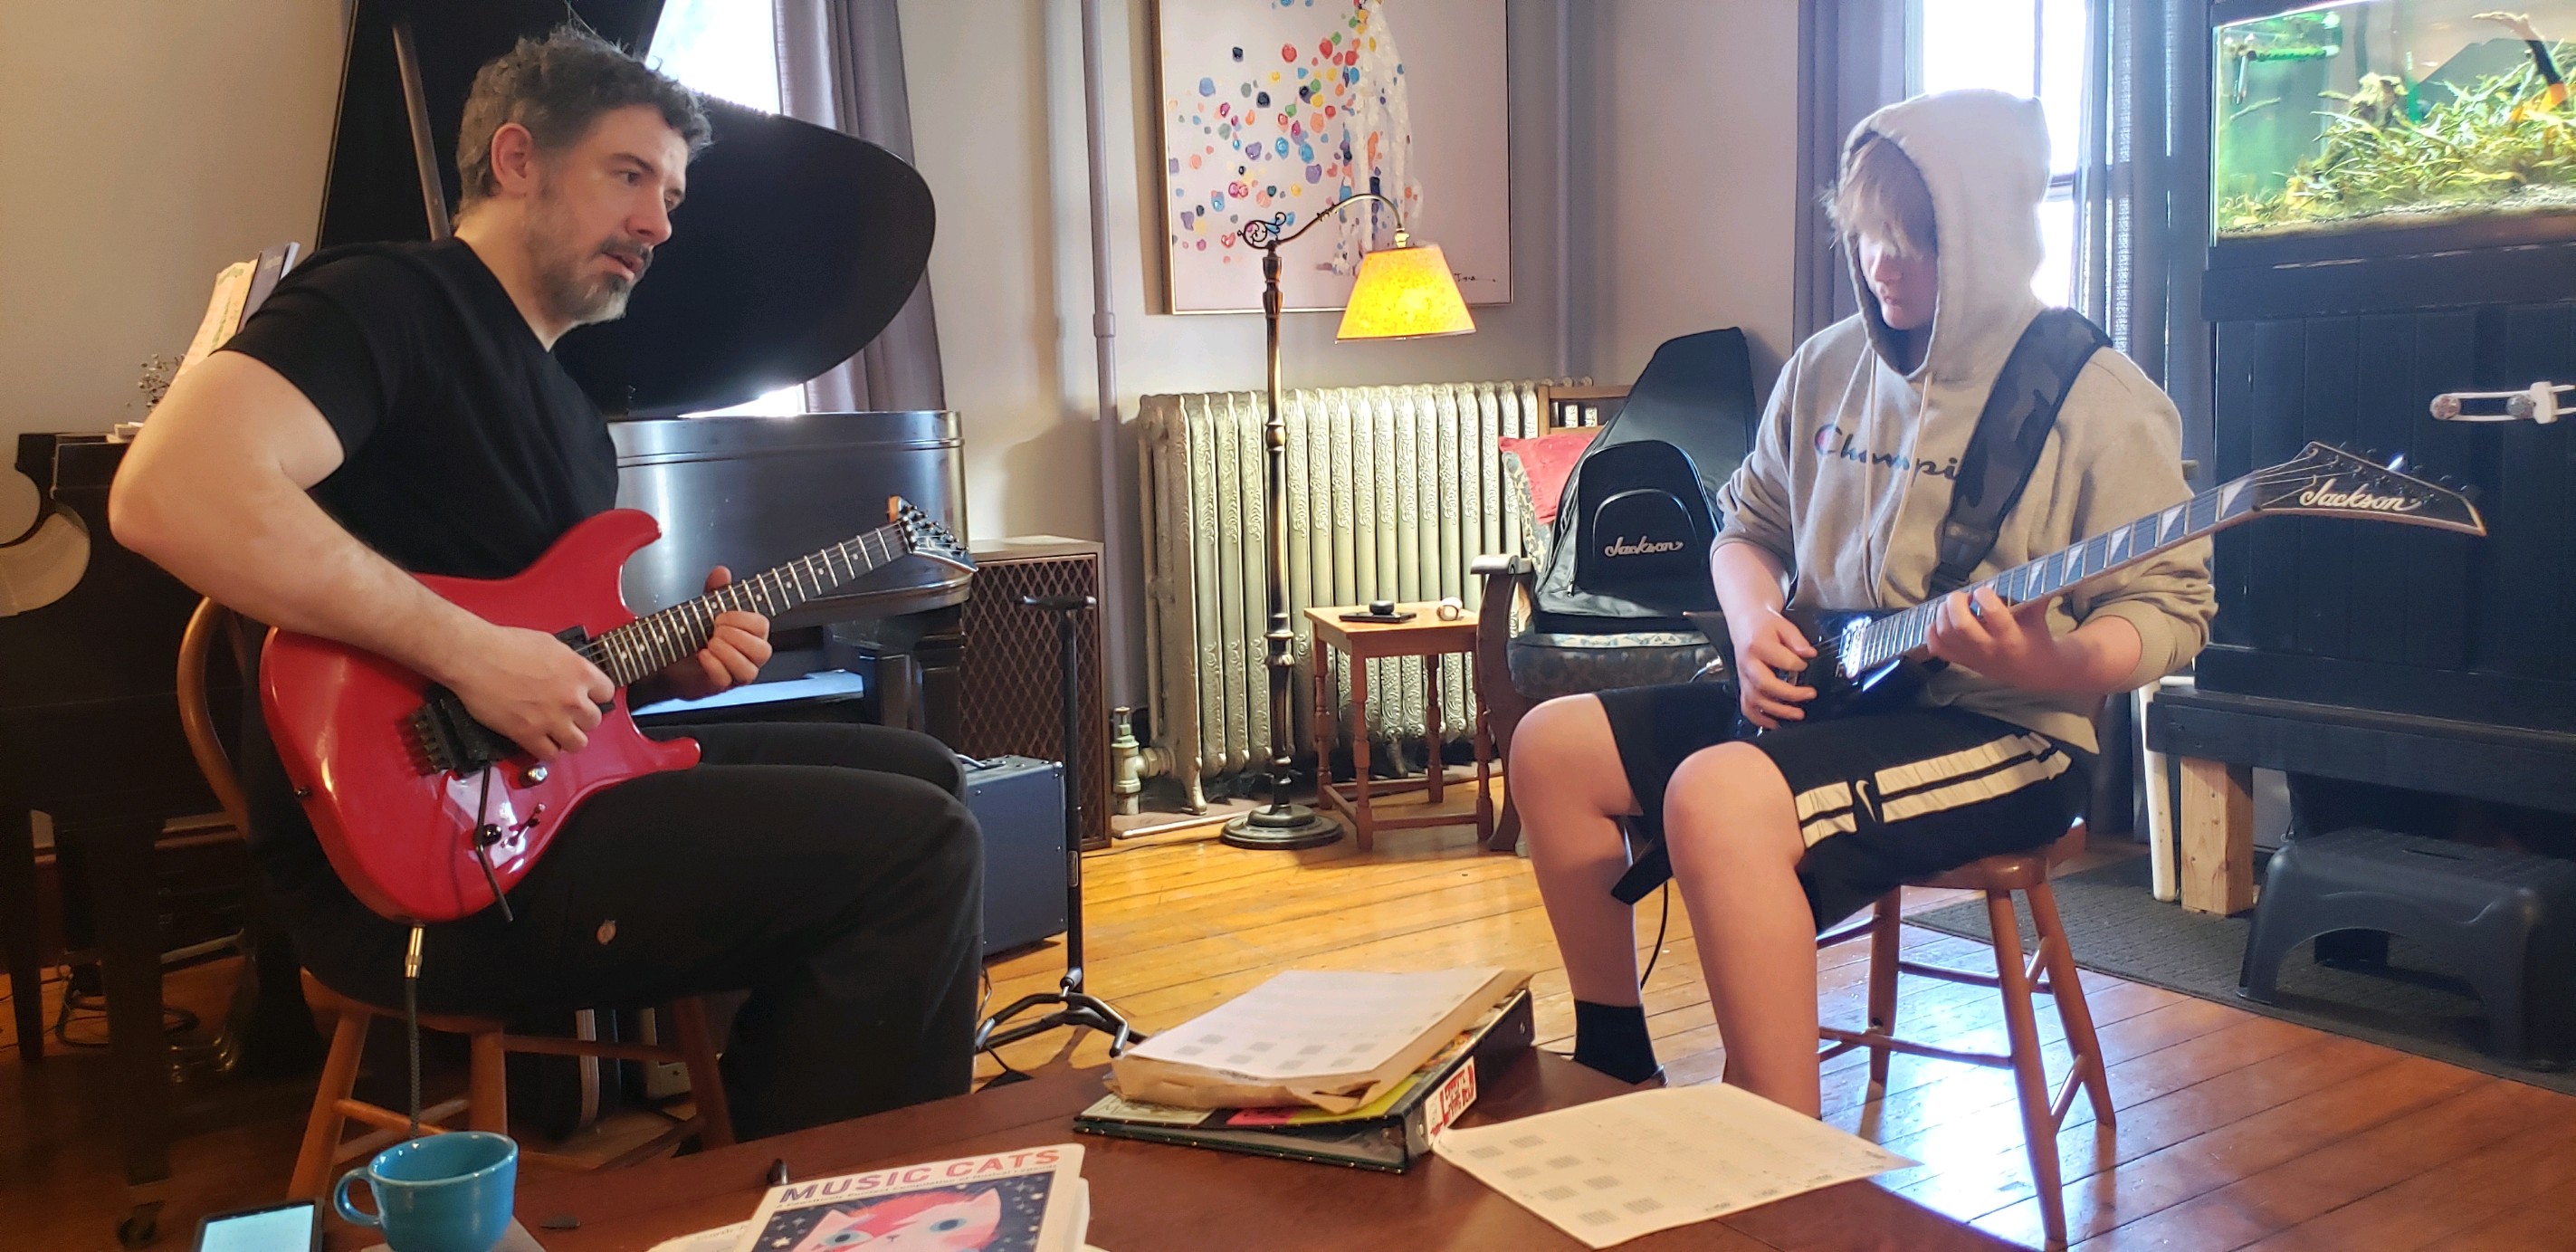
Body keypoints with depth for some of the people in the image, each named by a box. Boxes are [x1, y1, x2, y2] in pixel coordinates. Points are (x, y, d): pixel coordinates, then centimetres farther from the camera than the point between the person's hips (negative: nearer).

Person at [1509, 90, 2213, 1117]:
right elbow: (1750, 522, 18)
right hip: (1822, 689, 8)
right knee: (1555, 745, -1)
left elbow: (2168, 609, -10)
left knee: (1722, 795, -34)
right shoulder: (1828, 367, 8)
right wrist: (1755, 623, -3)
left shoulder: (2095, 399, -10)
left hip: (2005, 733, -8)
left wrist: (2049, 665, -31)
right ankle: (1616, 1069, 13)